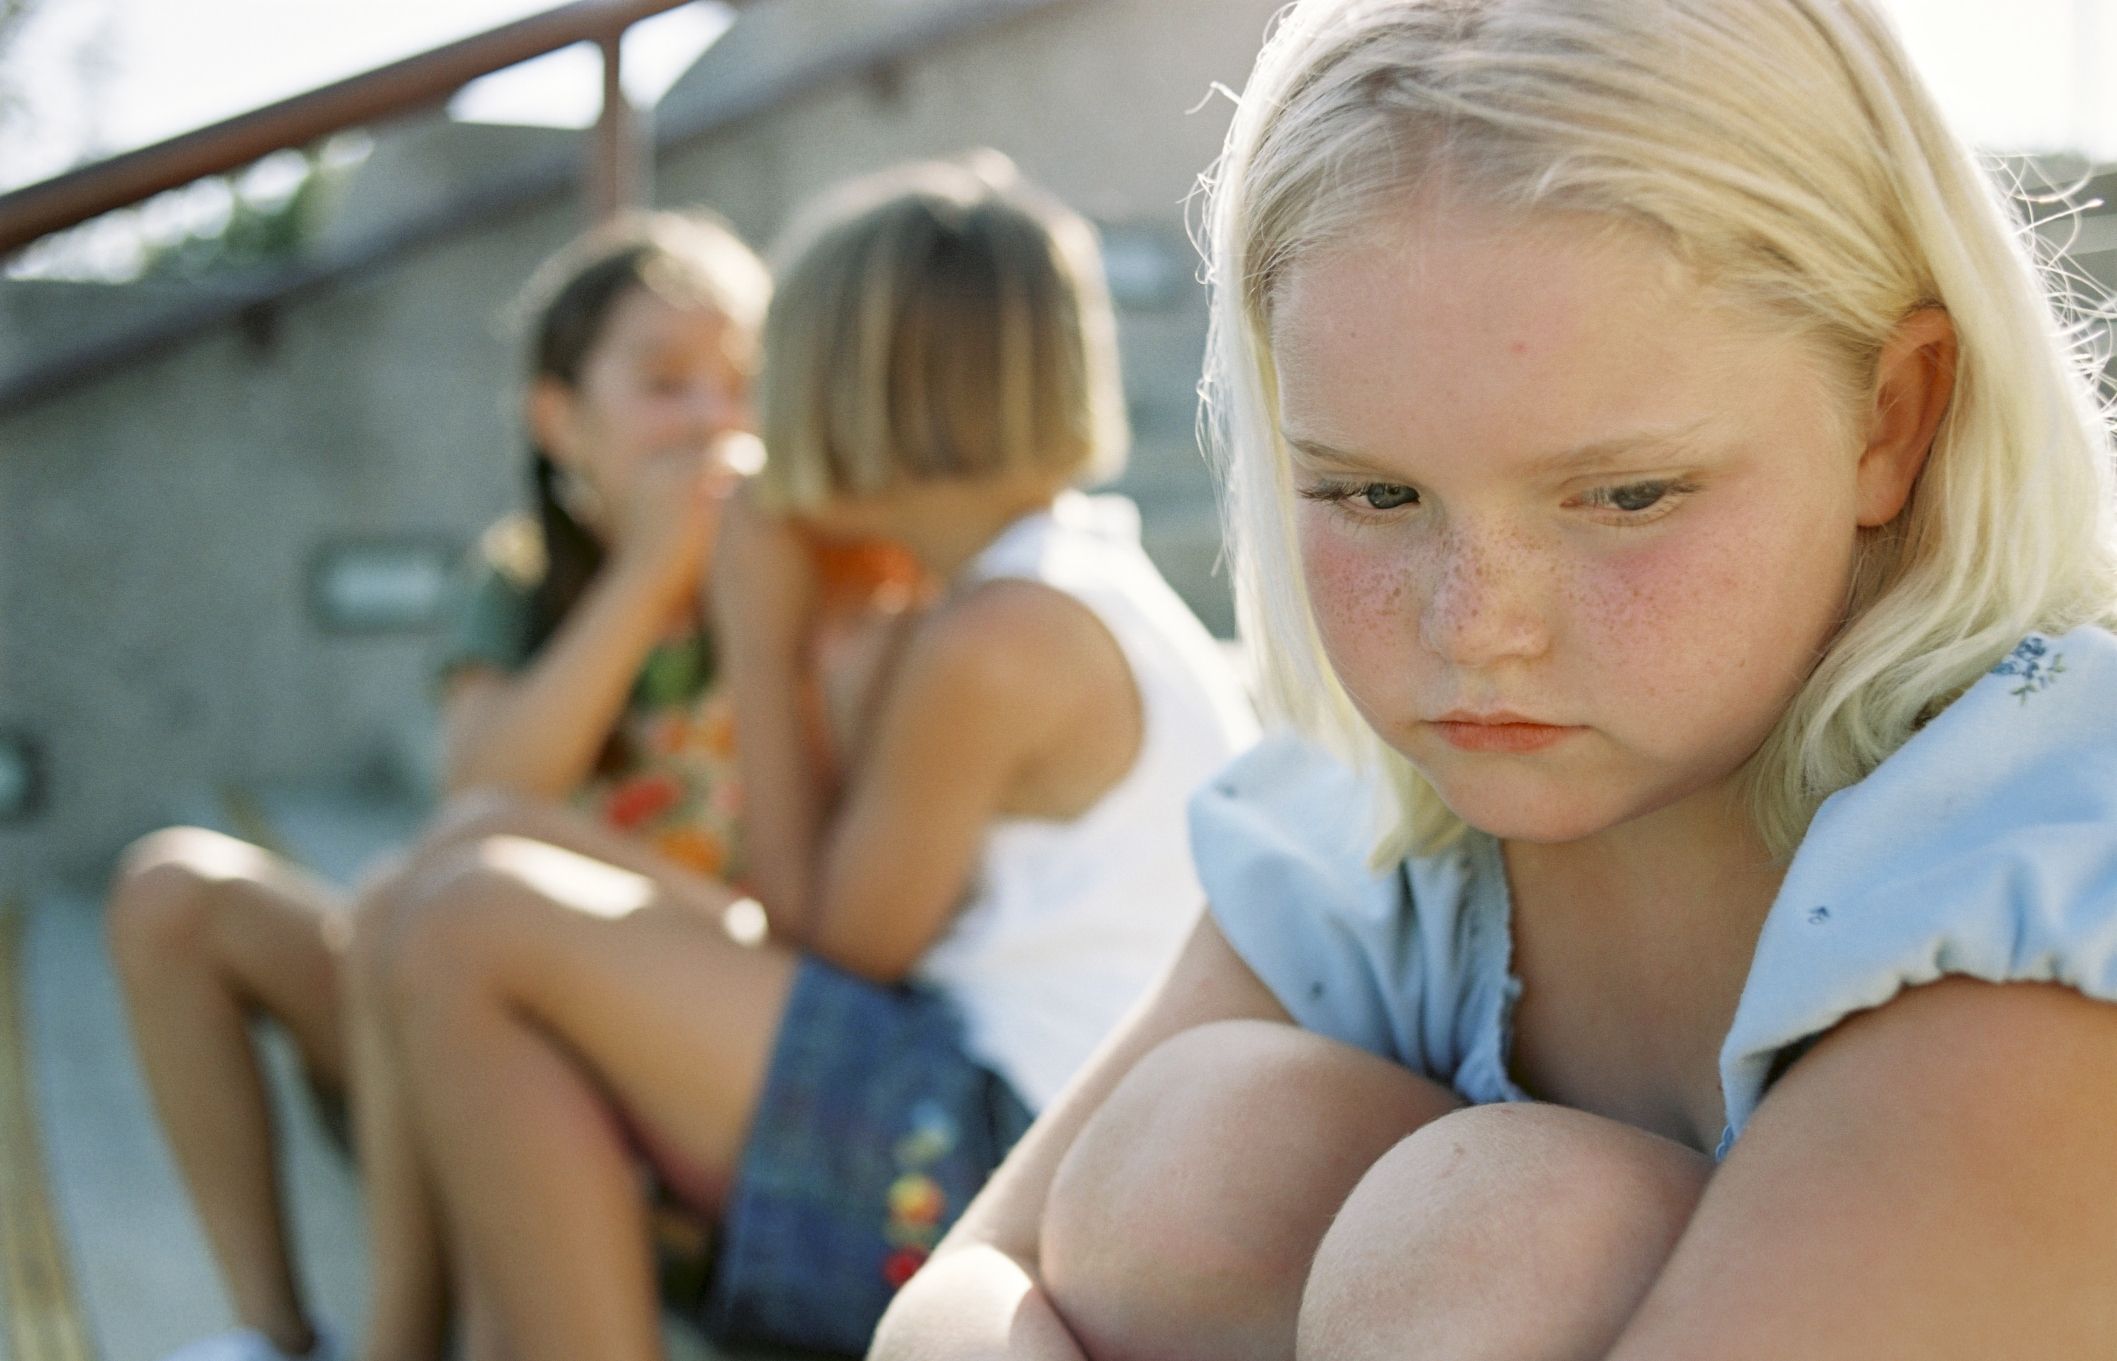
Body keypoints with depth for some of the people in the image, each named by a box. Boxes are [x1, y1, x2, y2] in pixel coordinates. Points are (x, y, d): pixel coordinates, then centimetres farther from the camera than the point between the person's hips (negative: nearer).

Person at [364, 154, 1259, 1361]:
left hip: (1006, 1165, -10)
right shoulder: (1099, 570, 13)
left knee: (478, 934, -15)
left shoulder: (997, 639, -17)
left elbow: (833, 944, -9)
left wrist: (763, 651, -3)